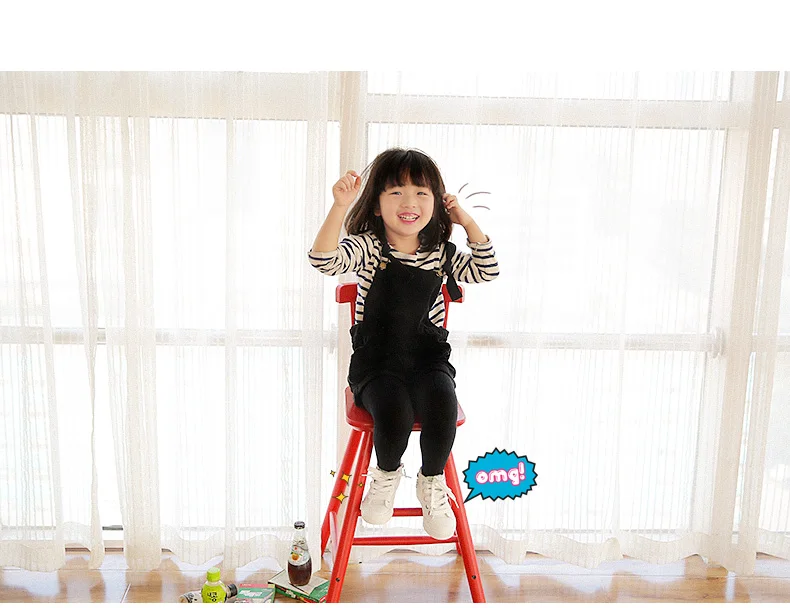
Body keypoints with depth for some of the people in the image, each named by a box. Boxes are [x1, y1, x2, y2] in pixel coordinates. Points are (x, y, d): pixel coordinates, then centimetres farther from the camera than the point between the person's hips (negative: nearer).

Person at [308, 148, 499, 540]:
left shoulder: (441, 252, 6)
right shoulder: (367, 247, -5)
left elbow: (487, 271, 5)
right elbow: (324, 261, -22)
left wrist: (468, 222, -2)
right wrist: (339, 206, -34)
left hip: (428, 356, 2)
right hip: (376, 359, -2)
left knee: (442, 406, -28)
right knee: (393, 413, -30)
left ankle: (432, 481, 4)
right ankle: (386, 473, 8)